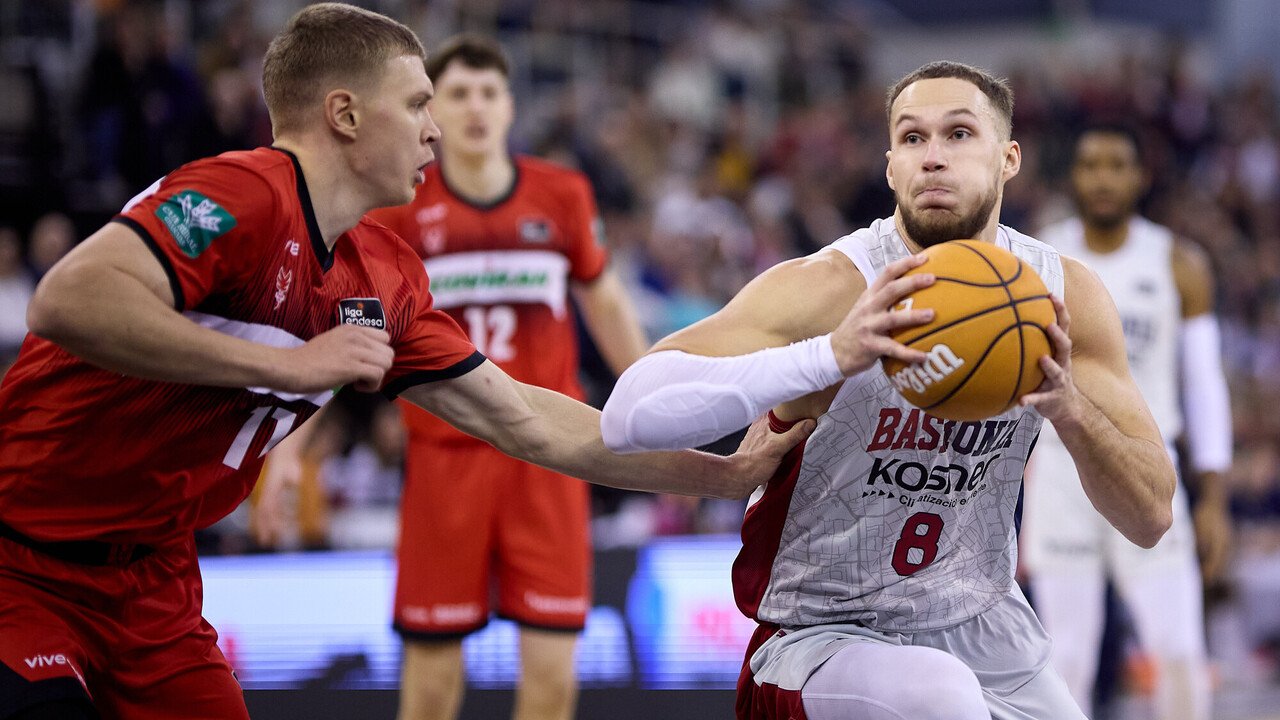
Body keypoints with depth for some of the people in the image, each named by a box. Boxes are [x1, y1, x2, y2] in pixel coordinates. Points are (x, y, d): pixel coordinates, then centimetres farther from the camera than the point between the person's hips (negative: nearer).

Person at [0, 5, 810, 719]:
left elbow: (524, 422, 15)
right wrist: (289, 366, -29)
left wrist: (727, 475, 14)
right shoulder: (244, 198, -19)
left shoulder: (386, 278, 8)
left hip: (152, 580, 8)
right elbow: (66, 302, -33)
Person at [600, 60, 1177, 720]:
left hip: (987, 631, 5)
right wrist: (831, 355, -46)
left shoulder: (1063, 294, -6)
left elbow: (1152, 518, -5)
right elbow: (630, 413, -35)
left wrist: (1071, 410, -26)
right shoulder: (826, 289, -22)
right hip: (823, 636, -5)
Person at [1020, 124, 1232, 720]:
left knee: (1180, 653, -9)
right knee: (1067, 662, -1)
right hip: (1059, 474, 0)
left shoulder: (1179, 265, 2)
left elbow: (1205, 386, 4)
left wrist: (1213, 500, -2)